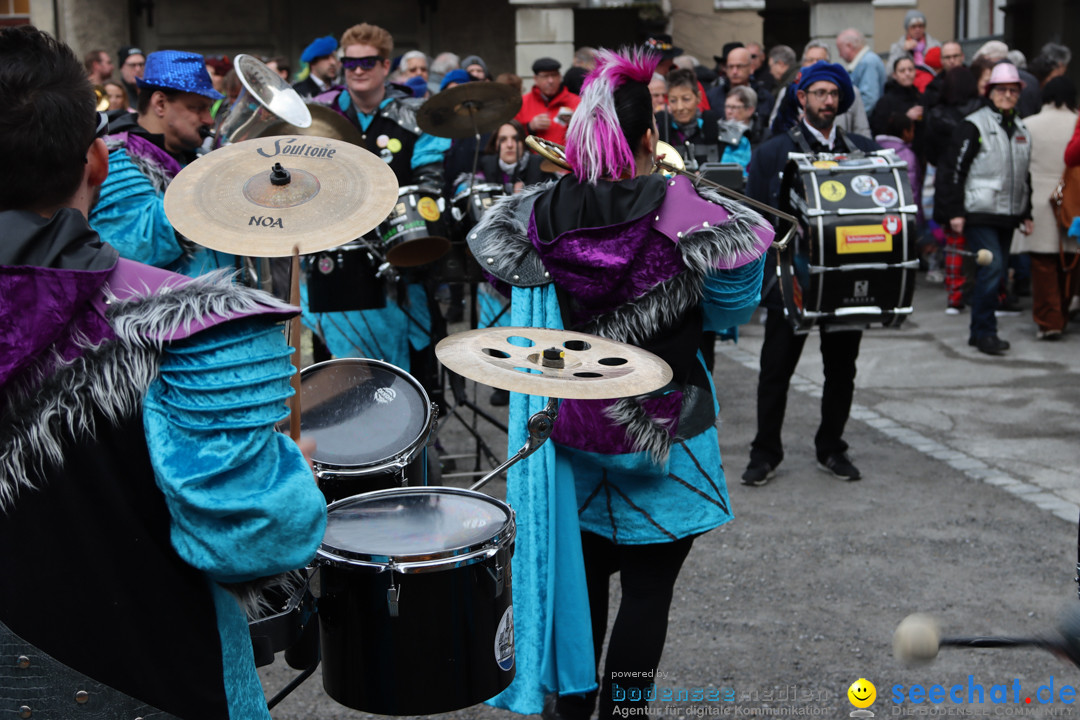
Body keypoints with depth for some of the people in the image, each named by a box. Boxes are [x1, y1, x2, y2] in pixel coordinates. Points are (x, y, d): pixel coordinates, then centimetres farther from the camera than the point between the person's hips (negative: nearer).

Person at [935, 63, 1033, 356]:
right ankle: (985, 332, -6)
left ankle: (980, 332, 17)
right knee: (991, 268, -15)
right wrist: (954, 212, -14)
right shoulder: (974, 125, -7)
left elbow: (1025, 175, 23)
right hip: (979, 213, -7)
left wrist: (1026, 213, 20)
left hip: (1008, 216, 7)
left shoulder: (1021, 129, 15)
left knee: (996, 272, 8)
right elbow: (954, 169, -10)